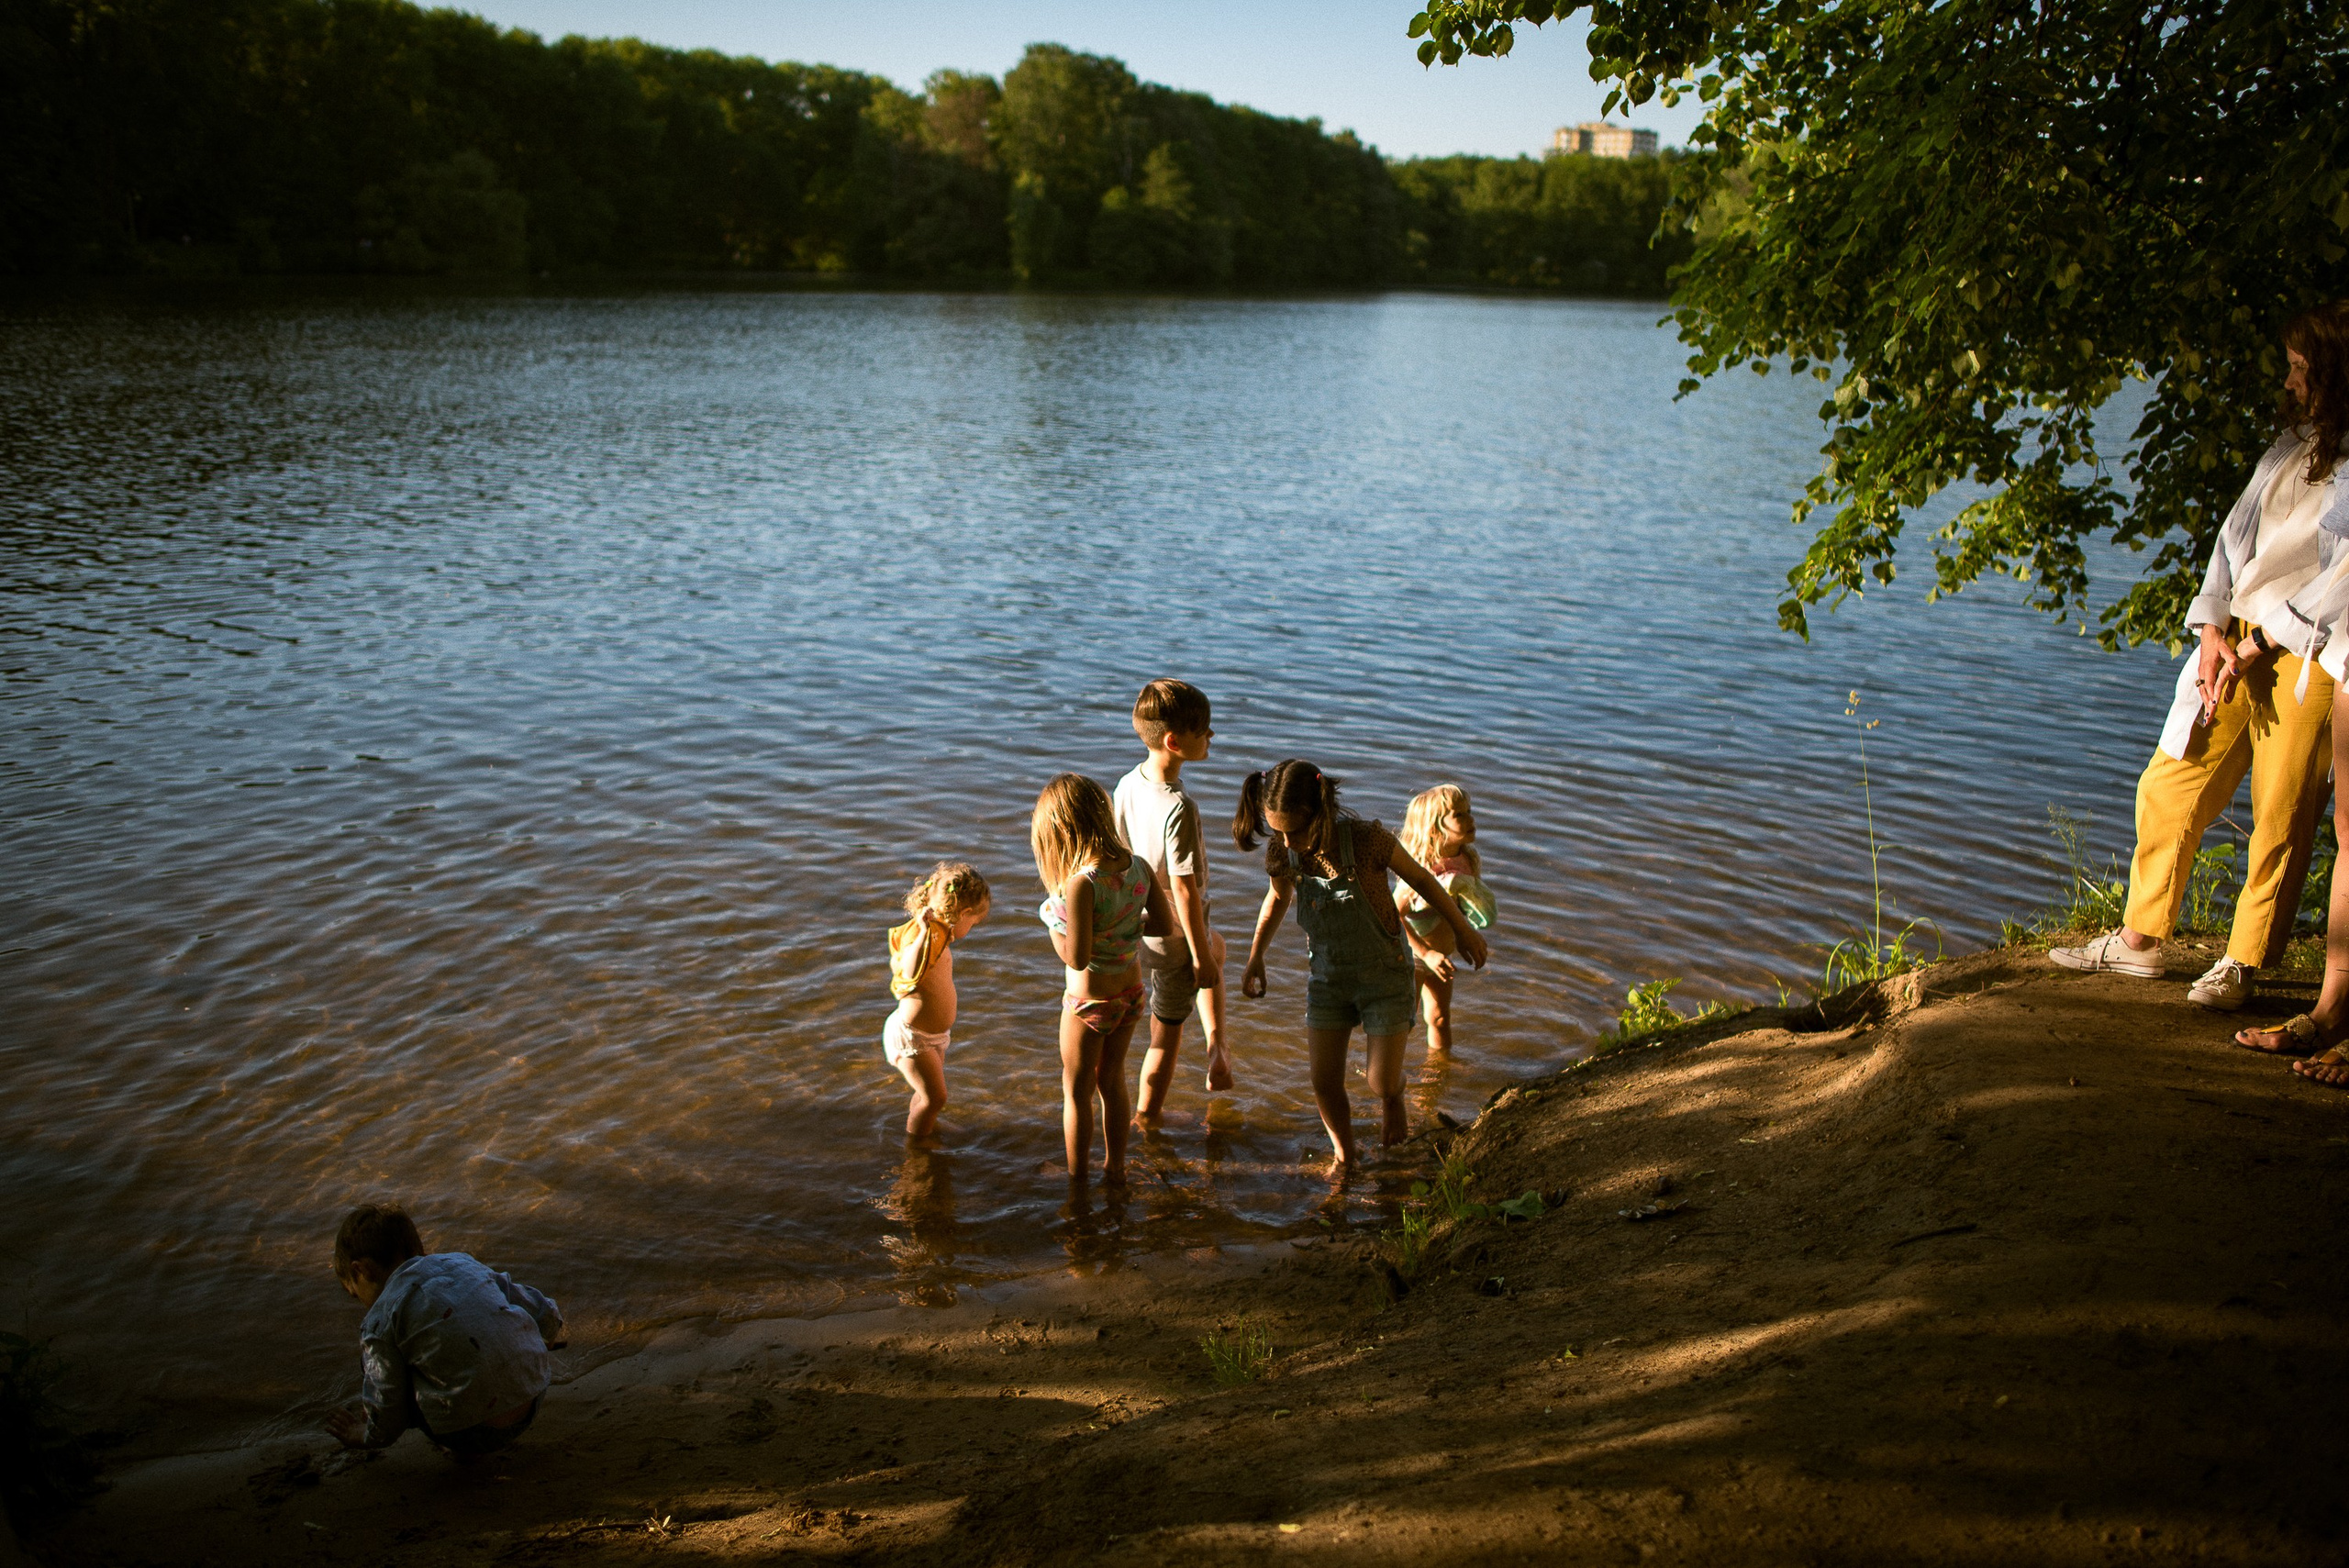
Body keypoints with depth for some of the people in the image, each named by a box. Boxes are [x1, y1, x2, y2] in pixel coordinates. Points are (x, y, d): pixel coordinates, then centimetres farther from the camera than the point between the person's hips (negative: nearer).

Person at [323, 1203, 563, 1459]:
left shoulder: (380, 1321, -3)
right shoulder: (462, 1262, 12)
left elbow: (387, 1423, 0)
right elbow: (547, 1316, 17)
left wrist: (365, 1436, 24)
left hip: (471, 1433, -6)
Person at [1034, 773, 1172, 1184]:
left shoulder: (1081, 884, -29)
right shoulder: (1139, 866, -10)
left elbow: (1077, 957, -26)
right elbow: (1165, 925, 0)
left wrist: (1052, 921, -10)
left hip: (1089, 1003, -6)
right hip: (1132, 995, 6)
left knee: (1076, 1093, 16)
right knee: (1112, 1081, 26)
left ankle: (1076, 1181, 32)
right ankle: (1115, 1168, 40)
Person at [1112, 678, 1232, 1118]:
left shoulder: (1129, 784, -7)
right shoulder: (1179, 808, -32)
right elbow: (1183, 888, -27)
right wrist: (1201, 957, -16)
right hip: (1175, 935, -8)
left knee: (1215, 947, 35)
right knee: (1167, 1033, 12)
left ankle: (1216, 1049, 35)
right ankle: (1147, 1117, 28)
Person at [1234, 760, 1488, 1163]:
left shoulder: (1367, 841, -30)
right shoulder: (1281, 853, -19)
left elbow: (1420, 879, -11)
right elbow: (1277, 898, 5)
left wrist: (1463, 930, 1)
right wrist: (1254, 959, 11)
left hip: (1384, 975, -3)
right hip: (1326, 975, 3)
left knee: (1383, 1084, 0)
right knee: (1325, 1084, 4)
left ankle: (1392, 1098, 39)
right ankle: (1344, 1157, 32)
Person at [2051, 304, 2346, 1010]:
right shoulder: (2292, 444, 14)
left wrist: (2253, 647, -13)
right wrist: (2213, 631, 1)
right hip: (2238, 640, 7)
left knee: (2281, 813, -1)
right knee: (2170, 785, 8)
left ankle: (2241, 963, 12)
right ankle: (2138, 940, 19)